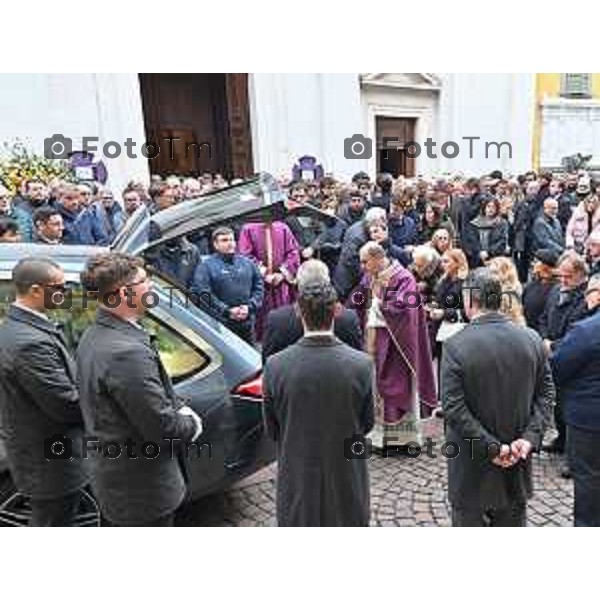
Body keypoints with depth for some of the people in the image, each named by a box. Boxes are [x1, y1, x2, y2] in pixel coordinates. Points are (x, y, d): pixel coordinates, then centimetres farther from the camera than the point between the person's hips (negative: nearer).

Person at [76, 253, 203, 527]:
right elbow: (162, 427, -28)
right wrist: (192, 425, -9)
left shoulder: (94, 336, 0)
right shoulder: (127, 352, -32)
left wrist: (180, 409, 0)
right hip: (143, 489, -9)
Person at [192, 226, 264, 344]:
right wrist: (227, 311, -15)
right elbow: (203, 294, -10)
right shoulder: (206, 266, -1)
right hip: (220, 326, -4)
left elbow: (259, 287, 12)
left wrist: (250, 307, -4)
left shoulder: (247, 263, 13)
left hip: (247, 324, 5)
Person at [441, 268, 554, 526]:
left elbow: (453, 408, -22)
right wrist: (530, 437, -6)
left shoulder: (455, 346, -20)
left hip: (471, 467, -4)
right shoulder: (532, 339, -5)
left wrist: (491, 447, -16)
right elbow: (546, 392, -2)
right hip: (518, 462, 4)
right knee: (512, 521, 22)